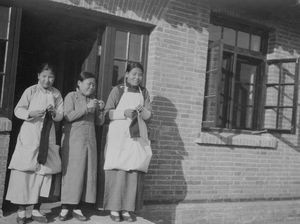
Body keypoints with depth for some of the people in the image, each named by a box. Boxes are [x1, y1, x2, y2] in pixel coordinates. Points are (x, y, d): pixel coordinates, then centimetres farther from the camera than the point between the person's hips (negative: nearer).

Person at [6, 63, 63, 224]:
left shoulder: (56, 94, 9)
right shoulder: (31, 91, 0)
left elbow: (61, 116, 8)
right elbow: (18, 110, -3)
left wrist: (54, 113, -14)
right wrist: (30, 113, -21)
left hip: (47, 137, 3)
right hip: (29, 134, -3)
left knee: (44, 171, 4)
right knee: (24, 171, -4)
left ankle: (36, 210, 15)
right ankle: (21, 210, 6)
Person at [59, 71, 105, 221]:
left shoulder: (93, 100, 17)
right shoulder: (71, 96, 3)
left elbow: (99, 122, 14)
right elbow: (68, 116, -10)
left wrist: (101, 110, -3)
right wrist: (87, 108, -16)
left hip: (90, 140, 5)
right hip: (73, 140, -5)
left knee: (87, 172, 0)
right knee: (71, 171, -6)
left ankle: (76, 208, 6)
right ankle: (65, 207, 2)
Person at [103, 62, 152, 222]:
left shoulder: (144, 92, 14)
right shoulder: (117, 90, 4)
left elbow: (148, 115, 11)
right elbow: (107, 112, -1)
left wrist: (142, 111, -11)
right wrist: (124, 113, -16)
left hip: (137, 135, 3)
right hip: (118, 134, -3)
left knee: (134, 170, -3)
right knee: (117, 170, -7)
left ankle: (127, 209, 2)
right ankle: (114, 208, 0)